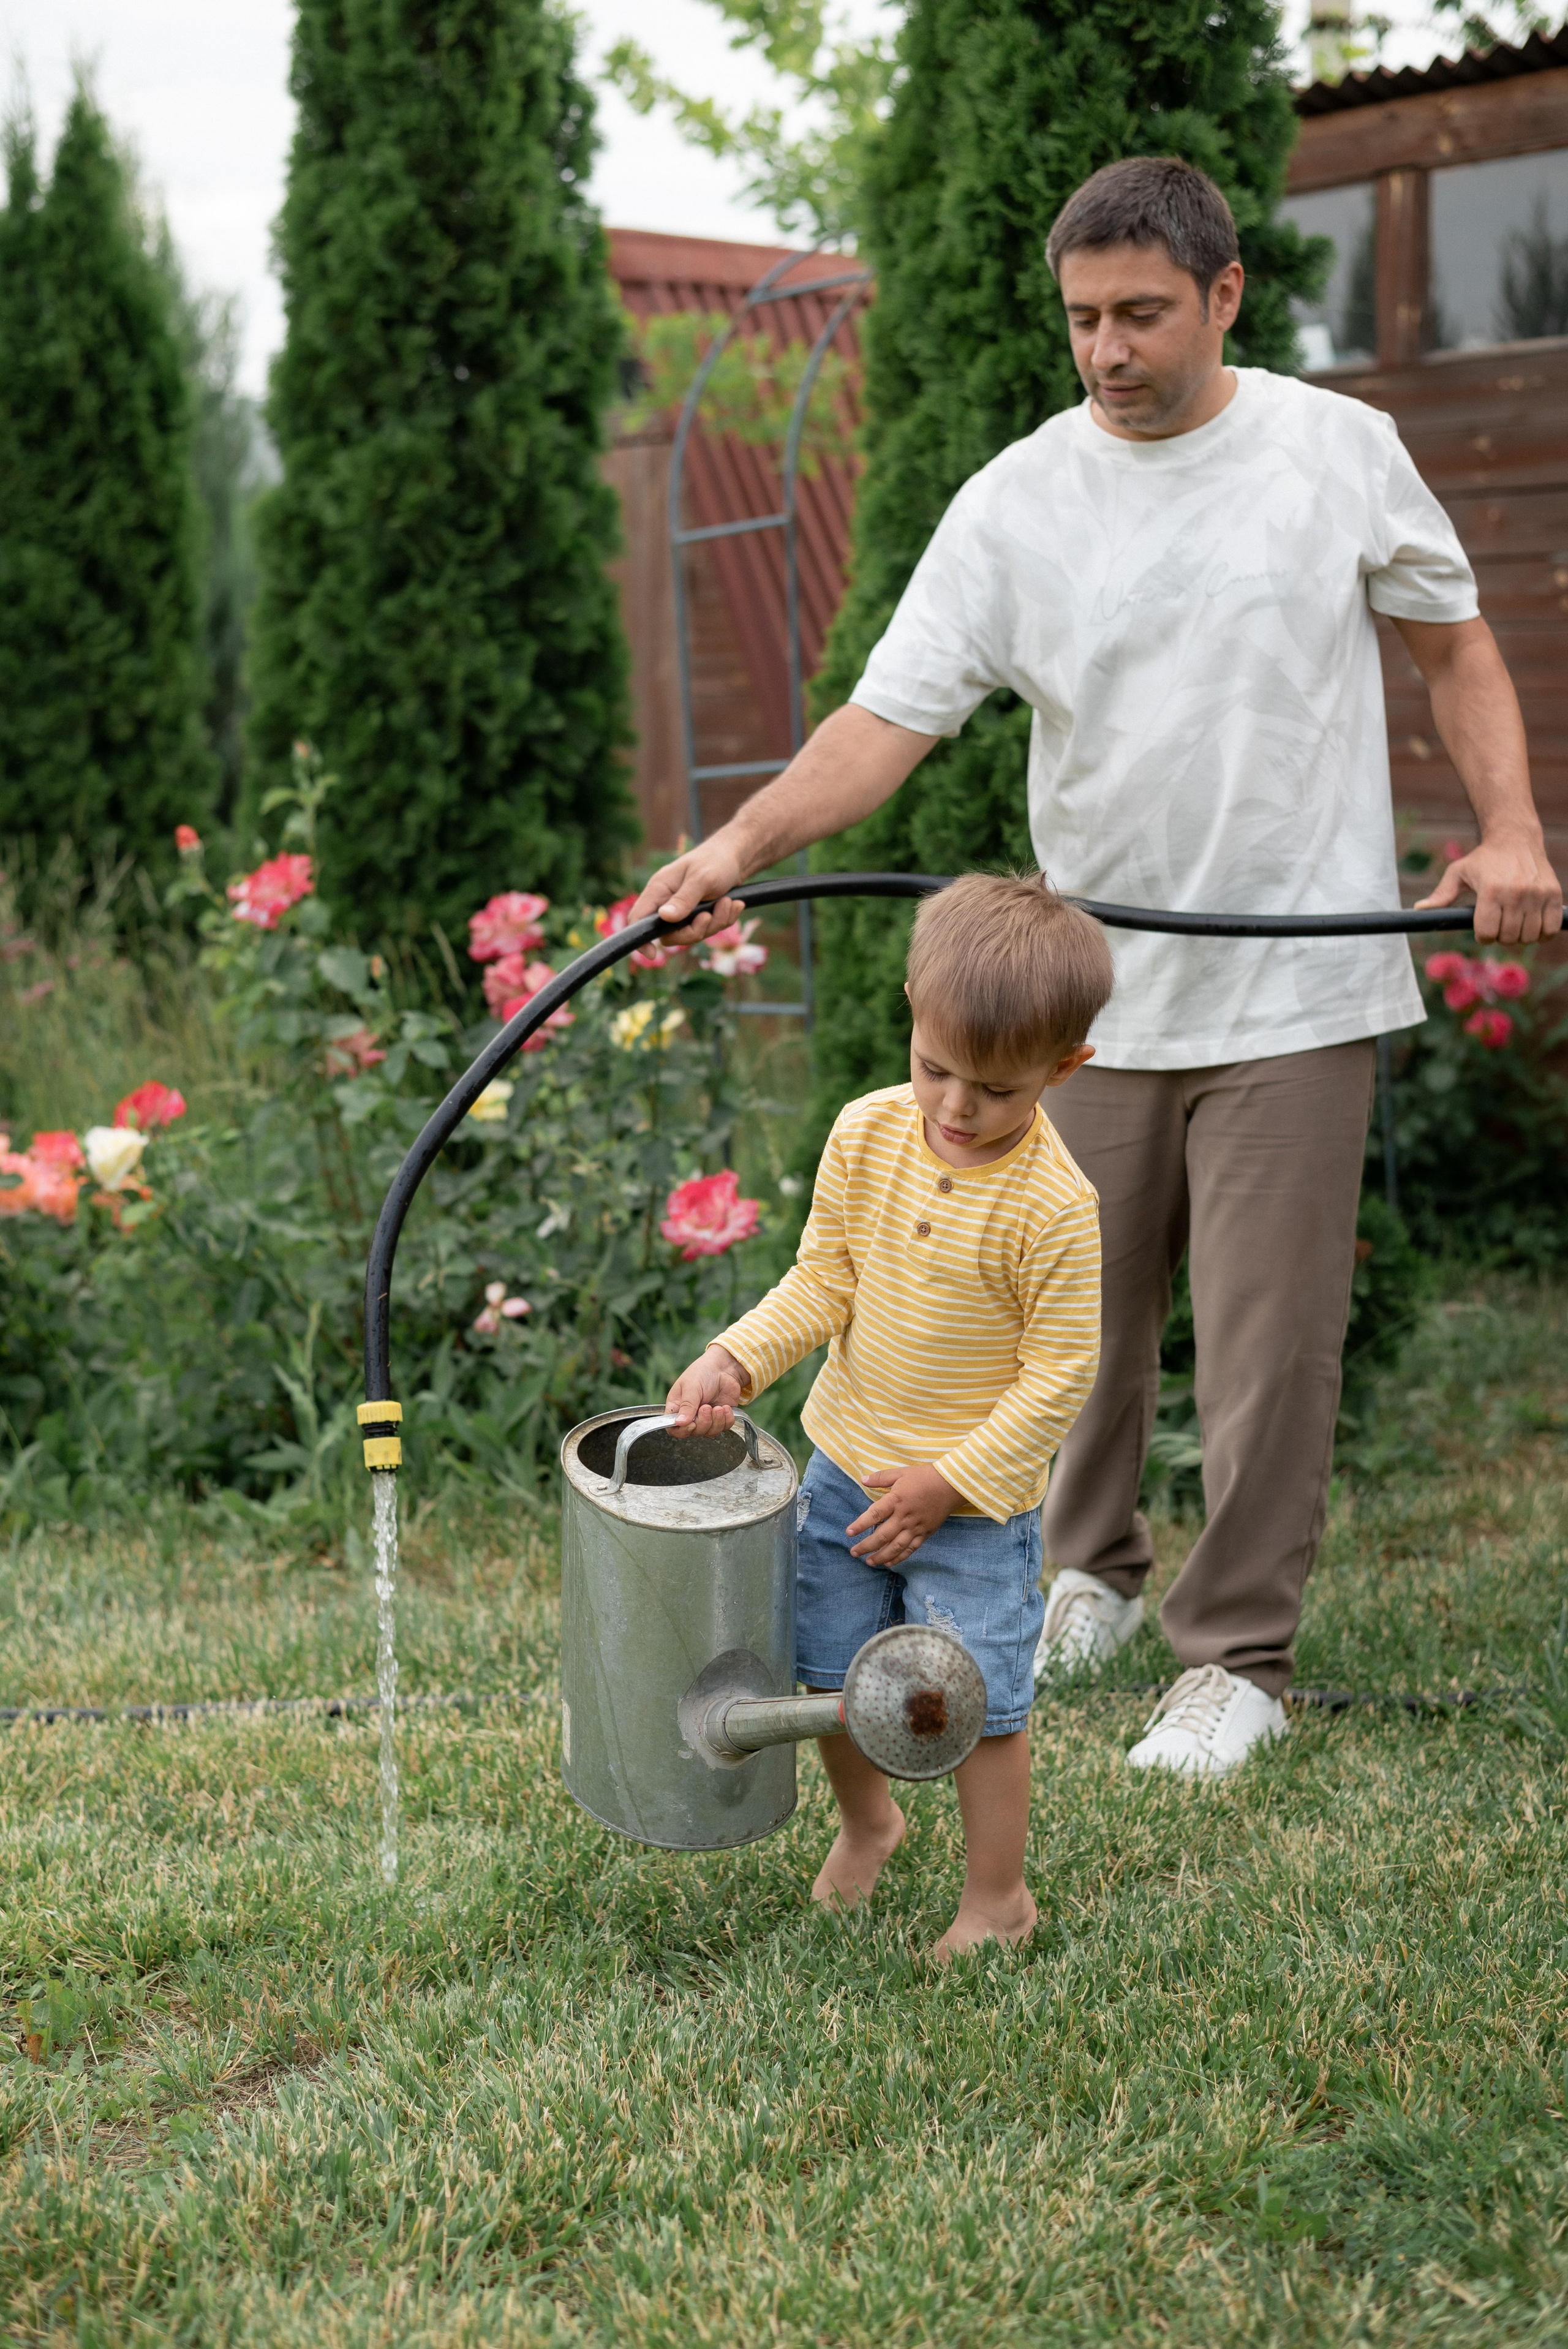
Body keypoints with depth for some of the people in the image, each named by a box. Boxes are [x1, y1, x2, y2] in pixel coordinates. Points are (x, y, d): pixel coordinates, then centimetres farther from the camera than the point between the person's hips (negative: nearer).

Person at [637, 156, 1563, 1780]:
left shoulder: (1341, 449, 0)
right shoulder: (1015, 502, -1)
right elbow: (892, 714, -8)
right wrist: (743, 841, -25)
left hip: (1294, 989, -2)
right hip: (1096, 985, 2)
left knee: (1267, 1340, 0)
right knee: (1081, 1312, 12)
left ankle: (1236, 1657, 14)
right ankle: (1088, 1574, 36)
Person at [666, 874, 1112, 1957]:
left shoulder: (1057, 1208, -23)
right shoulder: (867, 1134, -8)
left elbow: (1058, 1376, -17)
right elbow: (823, 1281, 0)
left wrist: (948, 1482, -19)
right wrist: (735, 1360, -14)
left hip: (977, 1501, -5)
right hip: (847, 1464, 5)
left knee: (976, 1700, 1)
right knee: (831, 1671, 18)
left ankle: (997, 1897, 23)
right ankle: (866, 1820, 46)